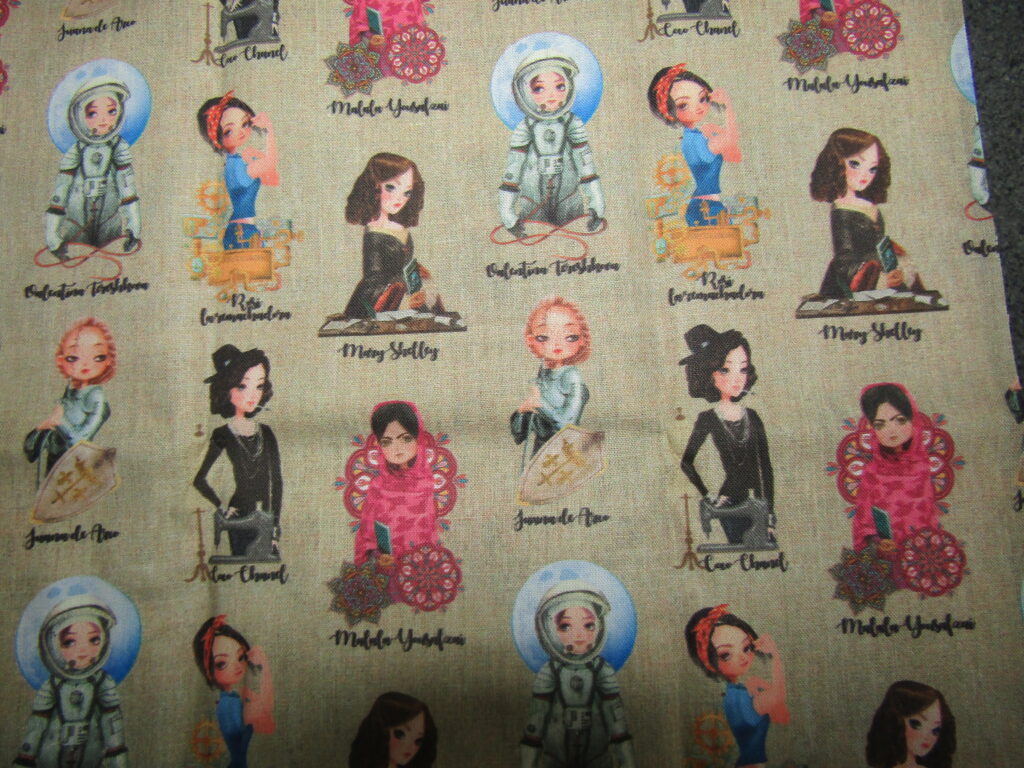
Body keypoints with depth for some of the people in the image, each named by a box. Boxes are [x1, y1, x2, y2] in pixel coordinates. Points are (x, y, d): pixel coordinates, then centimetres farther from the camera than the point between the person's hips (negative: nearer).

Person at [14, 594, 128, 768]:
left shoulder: (104, 683, -11)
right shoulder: (51, 686, -9)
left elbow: (112, 719, -6)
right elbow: (37, 723, 0)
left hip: (90, 753, 0)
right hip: (53, 752, 0)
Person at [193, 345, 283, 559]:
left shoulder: (265, 433, 4)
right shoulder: (223, 435, -5)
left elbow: (277, 481, 7)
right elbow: (200, 480, 1)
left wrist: (276, 525, 4)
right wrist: (222, 508, 0)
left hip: (267, 517, 3)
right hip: (240, 518, -3)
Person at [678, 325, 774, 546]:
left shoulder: (752, 417, 6)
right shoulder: (708, 419, -4)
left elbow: (765, 468, 8)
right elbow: (686, 463, 3)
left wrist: (770, 512, 5)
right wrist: (707, 496, 1)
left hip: (759, 503, 4)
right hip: (730, 504, -4)